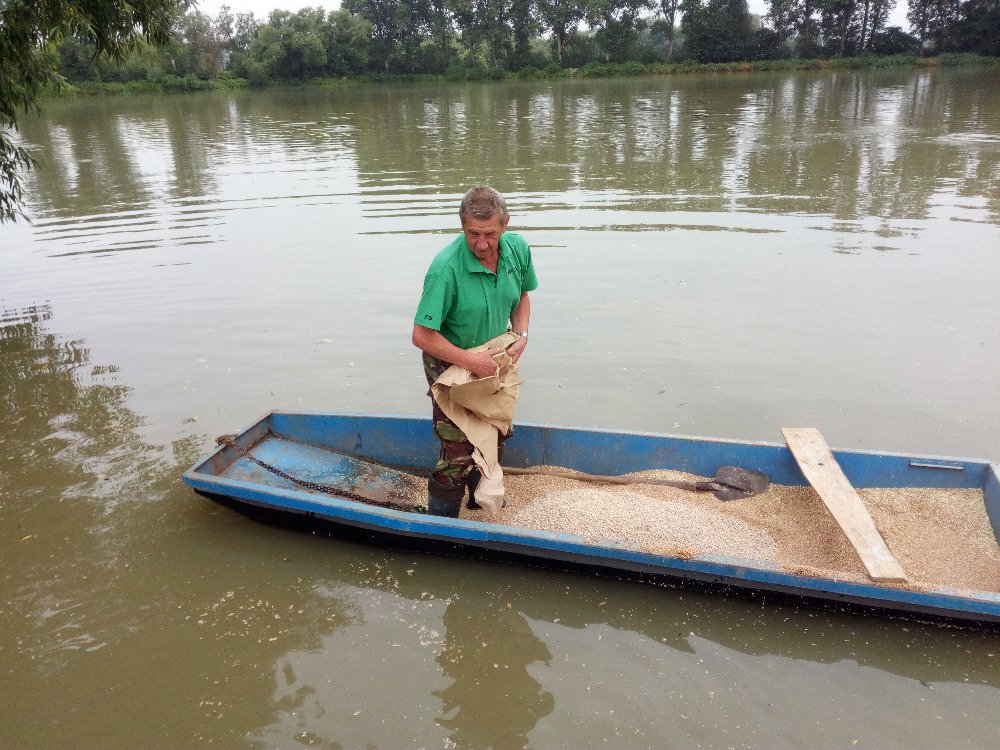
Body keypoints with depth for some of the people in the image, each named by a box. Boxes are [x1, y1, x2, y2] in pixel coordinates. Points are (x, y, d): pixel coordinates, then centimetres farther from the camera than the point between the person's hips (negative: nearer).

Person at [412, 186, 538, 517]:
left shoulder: (517, 248, -13)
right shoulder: (446, 267, -32)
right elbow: (422, 336, -28)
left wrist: (521, 335, -9)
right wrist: (471, 360, -26)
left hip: (494, 361, 6)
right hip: (451, 366, -6)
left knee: (494, 438, 22)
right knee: (459, 452, -6)